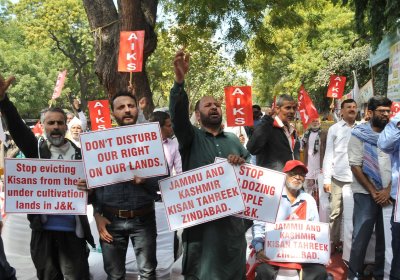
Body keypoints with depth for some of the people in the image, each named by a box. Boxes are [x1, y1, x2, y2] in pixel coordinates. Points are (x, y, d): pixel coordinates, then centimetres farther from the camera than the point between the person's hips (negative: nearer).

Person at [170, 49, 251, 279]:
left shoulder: (234, 140, 16)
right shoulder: (191, 138, 2)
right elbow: (178, 114, -17)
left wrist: (243, 164, -8)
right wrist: (180, 80, -31)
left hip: (233, 216, 4)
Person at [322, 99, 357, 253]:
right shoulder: (334, 129, 4)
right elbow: (329, 154, 3)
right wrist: (326, 179, -2)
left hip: (356, 178, 1)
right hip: (338, 178, -1)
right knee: (336, 212, 4)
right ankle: (334, 242, 13)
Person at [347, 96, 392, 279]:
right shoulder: (359, 134, -3)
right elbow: (355, 166, -6)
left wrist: (388, 190, -6)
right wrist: (373, 192, -8)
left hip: (389, 195, 3)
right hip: (365, 194, -3)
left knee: (386, 236, 7)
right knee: (361, 236, -1)